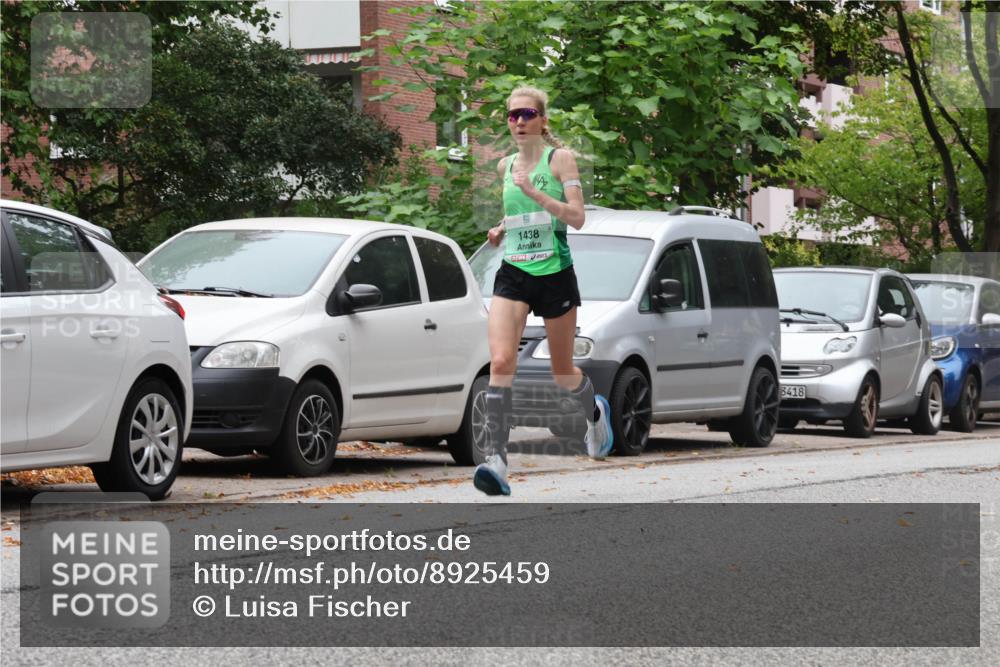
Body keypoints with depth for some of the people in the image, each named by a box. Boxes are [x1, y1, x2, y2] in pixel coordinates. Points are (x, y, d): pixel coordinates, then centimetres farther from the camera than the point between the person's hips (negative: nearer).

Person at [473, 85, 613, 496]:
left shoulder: (559, 158, -3)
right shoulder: (505, 166, 12)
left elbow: (576, 217, -12)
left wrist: (533, 193, -21)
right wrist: (501, 230, 9)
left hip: (554, 274, -3)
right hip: (512, 274, 3)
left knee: (562, 374, 9)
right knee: (500, 361, -19)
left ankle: (595, 411, 45)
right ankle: (496, 459, -25)